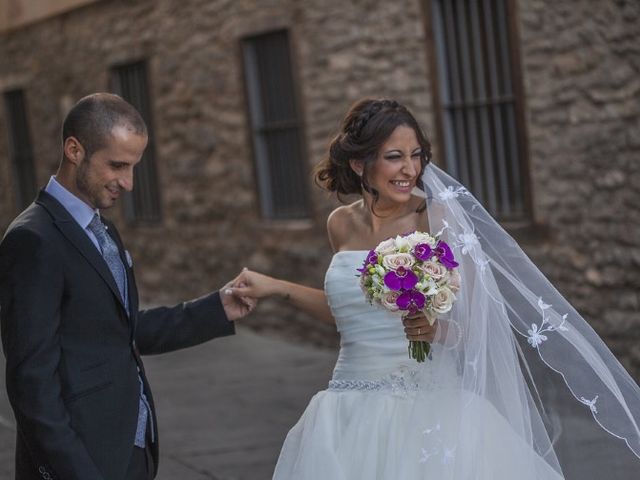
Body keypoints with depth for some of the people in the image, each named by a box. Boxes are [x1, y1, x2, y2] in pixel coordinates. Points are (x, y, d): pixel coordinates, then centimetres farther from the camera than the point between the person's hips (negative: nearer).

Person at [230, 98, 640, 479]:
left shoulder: (437, 219, -8)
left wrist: (438, 330, -28)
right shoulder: (342, 225, 5)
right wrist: (277, 288, 16)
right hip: (351, 414, 4)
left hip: (430, 409, -3)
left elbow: (473, 324, -8)